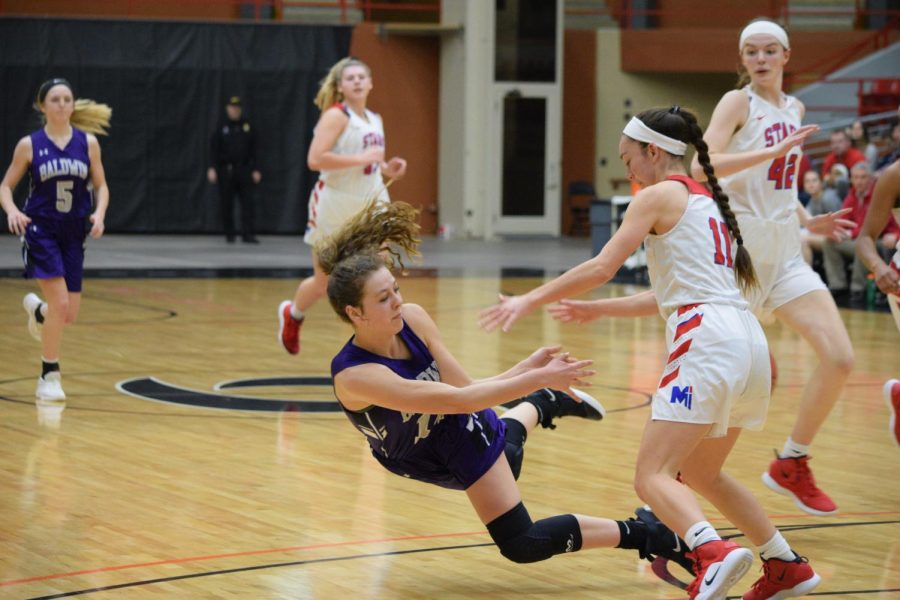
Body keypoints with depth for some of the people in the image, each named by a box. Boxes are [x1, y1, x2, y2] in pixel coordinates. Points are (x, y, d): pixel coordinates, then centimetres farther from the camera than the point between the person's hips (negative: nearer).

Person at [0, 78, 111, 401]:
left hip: (73, 234, 3)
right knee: (59, 304, -16)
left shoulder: (88, 142, 0)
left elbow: (101, 186, 7)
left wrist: (99, 212, -12)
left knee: (69, 315, 5)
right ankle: (49, 377, 0)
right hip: (40, 231, -3)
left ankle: (37, 310, 42)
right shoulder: (29, 145, -5)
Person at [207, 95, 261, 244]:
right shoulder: (222, 126, 1)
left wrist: (255, 169, 4)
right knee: (227, 204, 4)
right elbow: (214, 148, -1)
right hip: (226, 169, -1)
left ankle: (248, 233, -8)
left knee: (248, 202, -7)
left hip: (244, 169, 1)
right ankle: (229, 234, 14)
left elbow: (253, 150, 9)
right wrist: (213, 168, -10)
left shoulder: (247, 126, 7)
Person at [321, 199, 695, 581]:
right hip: (430, 461, -1)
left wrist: (527, 369, -33)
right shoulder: (354, 376, -37)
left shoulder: (412, 319, -23)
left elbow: (462, 393, -20)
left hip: (462, 430, 1)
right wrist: (536, 377, -40)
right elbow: (457, 399, -39)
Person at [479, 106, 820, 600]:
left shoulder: (660, 194, 1)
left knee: (652, 476, -12)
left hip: (706, 342, -9)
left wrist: (530, 300, -2)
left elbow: (602, 268, -8)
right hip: (749, 342, 9)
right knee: (699, 472, 25)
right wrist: (597, 310, 33)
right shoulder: (705, 199, 25)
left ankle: (713, 553, -38)